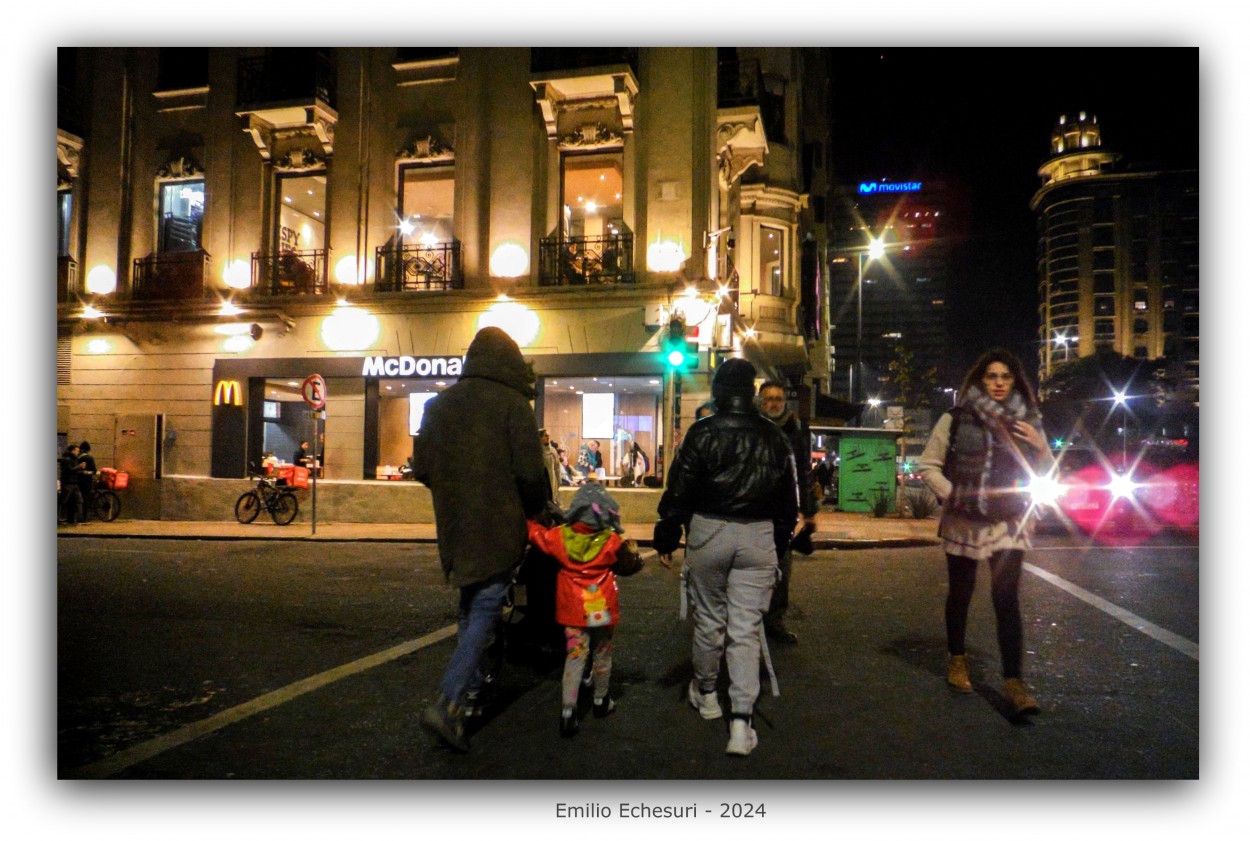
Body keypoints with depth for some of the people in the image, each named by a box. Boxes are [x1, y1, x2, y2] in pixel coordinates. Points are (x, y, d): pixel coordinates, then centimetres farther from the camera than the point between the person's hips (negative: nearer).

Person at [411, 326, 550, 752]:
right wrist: (535, 510, 3)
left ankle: (472, 690, 31)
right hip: (498, 528, -6)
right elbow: (530, 473, -15)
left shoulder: (439, 403, 7)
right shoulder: (513, 403, -11)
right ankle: (448, 705, -8)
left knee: (471, 605, 22)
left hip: (455, 526, 6)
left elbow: (422, 468, 10)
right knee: (485, 609, 0)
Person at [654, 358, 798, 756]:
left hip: (709, 531, -2)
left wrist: (666, 538, 2)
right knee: (746, 629, 3)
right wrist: (781, 539, 23)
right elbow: (788, 495, 12)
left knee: (709, 618, 15)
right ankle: (741, 722, 0)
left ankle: (705, 692, 35)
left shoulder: (702, 433, -7)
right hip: (758, 536, 2)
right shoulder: (774, 436, 5)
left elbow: (679, 490, -6)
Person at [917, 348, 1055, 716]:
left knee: (1006, 597, -10)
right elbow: (928, 465, -1)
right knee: (960, 593, 13)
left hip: (1008, 524, 1)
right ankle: (957, 659, 33)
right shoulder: (956, 419, -4)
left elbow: (1046, 475, 8)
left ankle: (1013, 680, -5)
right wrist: (951, 495, -14)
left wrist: (1041, 448, -11)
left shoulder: (1028, 421, 3)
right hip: (963, 521, 0)